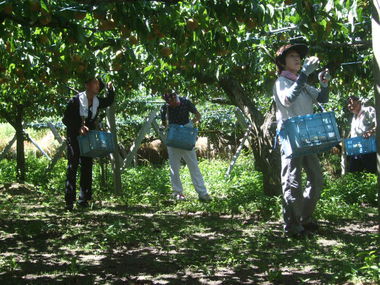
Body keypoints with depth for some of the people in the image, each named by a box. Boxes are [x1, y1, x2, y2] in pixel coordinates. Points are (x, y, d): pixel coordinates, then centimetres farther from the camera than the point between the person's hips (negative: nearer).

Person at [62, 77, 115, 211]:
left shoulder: (97, 101, 3)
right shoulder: (75, 100, -14)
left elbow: (109, 102, 25)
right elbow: (66, 119, -11)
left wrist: (110, 89, 8)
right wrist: (78, 128, -23)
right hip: (74, 138, -6)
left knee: (87, 167, 7)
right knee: (72, 167, -7)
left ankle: (84, 199, 13)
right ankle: (69, 201, -6)